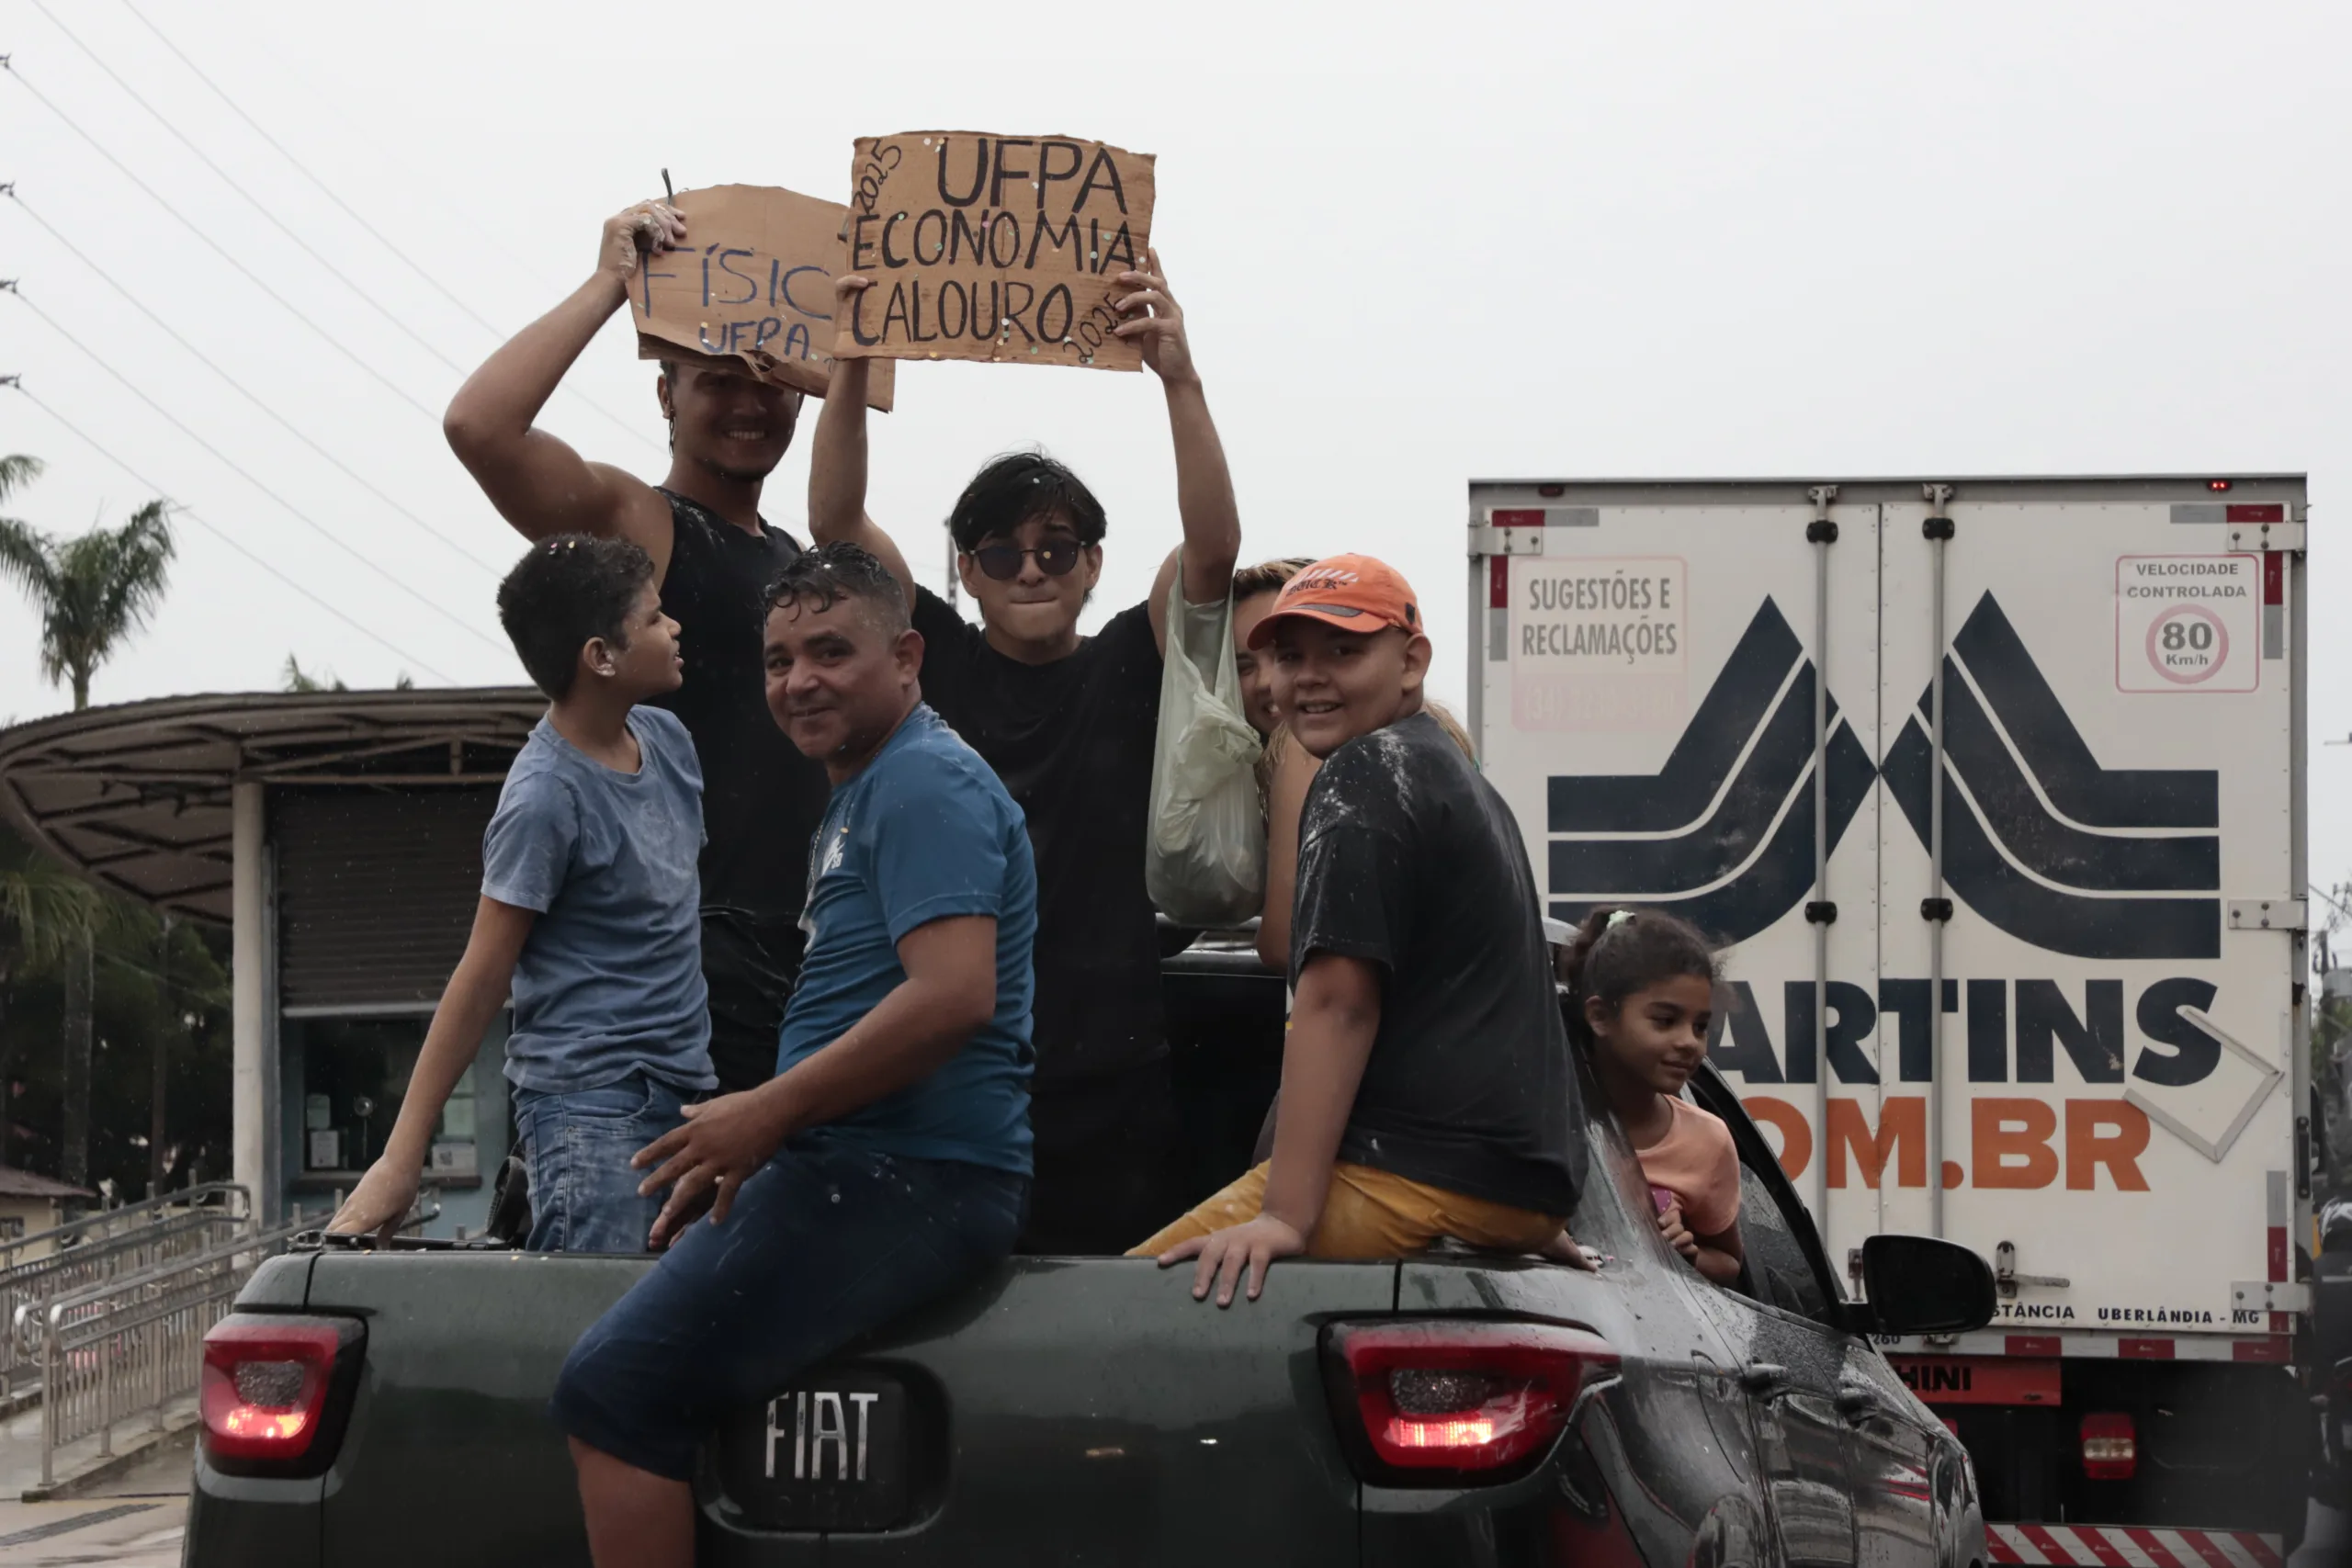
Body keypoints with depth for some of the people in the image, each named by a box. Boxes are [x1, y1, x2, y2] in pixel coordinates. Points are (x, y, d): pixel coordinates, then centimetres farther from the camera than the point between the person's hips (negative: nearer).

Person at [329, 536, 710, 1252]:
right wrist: (400, 1159, -14)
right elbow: (482, 979, -13)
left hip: (681, 1089, 8)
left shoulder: (665, 739, 9)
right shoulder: (544, 800, -14)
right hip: (586, 1104, -8)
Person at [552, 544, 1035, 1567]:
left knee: (614, 1387, -18)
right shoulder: (859, 797, 23)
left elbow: (953, 996, -24)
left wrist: (770, 1113, -18)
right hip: (867, 1169, 11)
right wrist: (749, 1142, 17)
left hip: (904, 1179, -11)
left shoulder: (927, 784, -11)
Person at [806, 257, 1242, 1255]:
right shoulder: (939, 660, 10)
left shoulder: (1124, 668, 9)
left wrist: (1177, 376, -17)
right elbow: (835, 524, 2)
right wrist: (854, 365, -11)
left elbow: (1213, 549, -6)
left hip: (1107, 1065, 0)